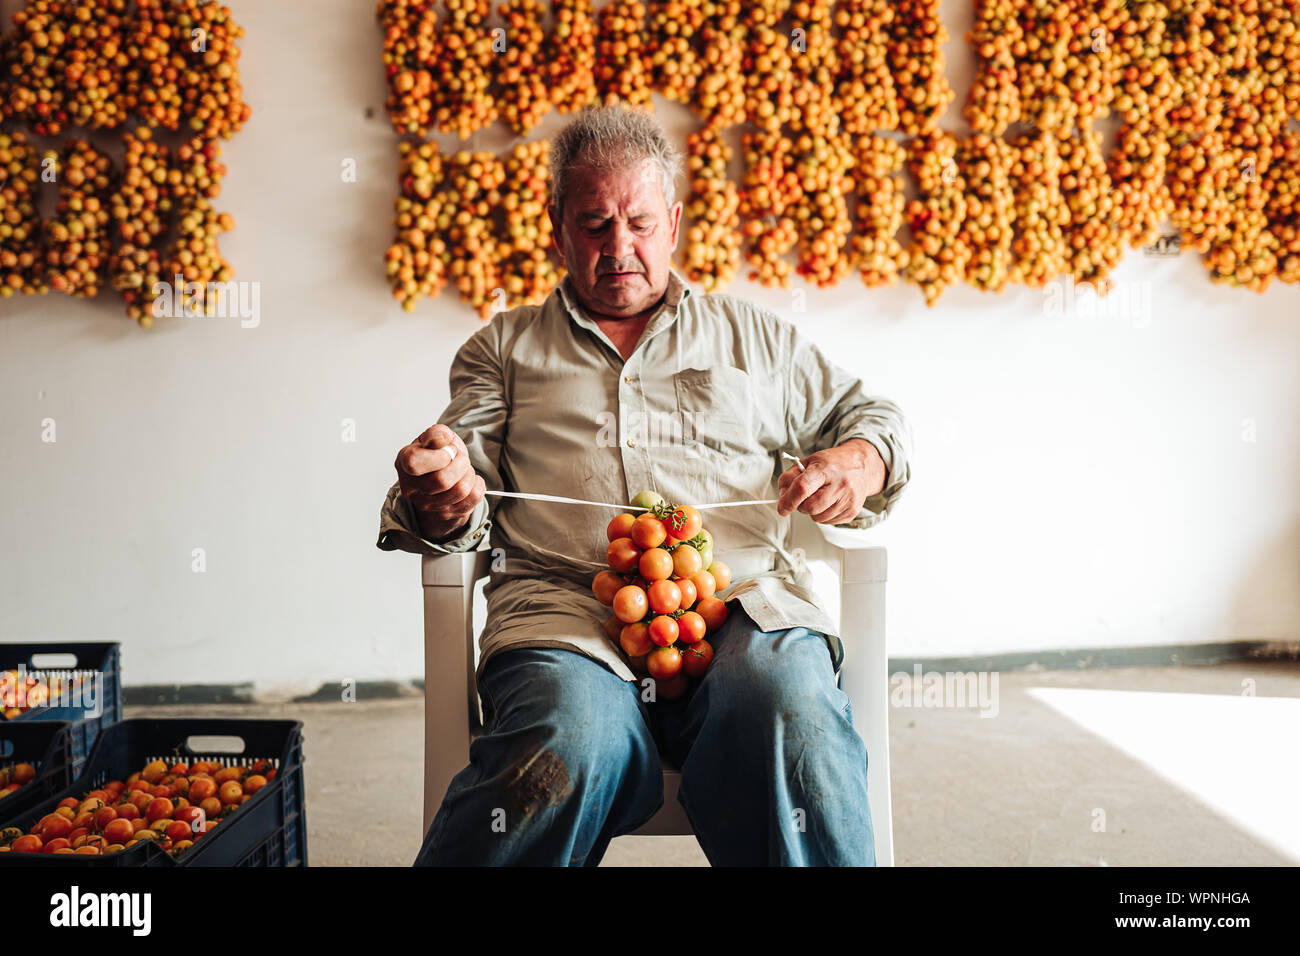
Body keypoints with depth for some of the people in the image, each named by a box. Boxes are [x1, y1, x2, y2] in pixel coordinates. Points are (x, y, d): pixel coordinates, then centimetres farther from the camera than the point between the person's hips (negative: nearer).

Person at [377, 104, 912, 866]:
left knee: (792, 719, -34)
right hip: (566, 610, 0)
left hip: (741, 603, 1)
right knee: (569, 746, -34)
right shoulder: (504, 348, 24)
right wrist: (440, 507, -9)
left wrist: (860, 462, 5)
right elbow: (467, 502, 17)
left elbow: (871, 416, 30)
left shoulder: (753, 334, 27)